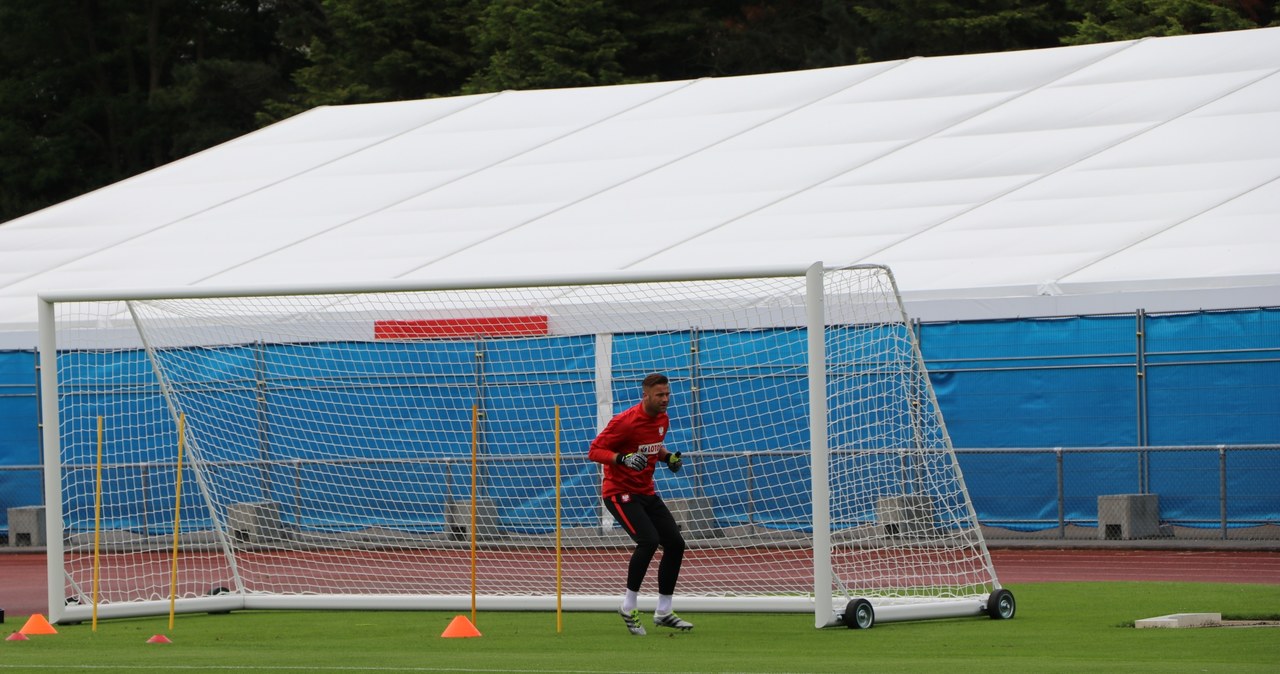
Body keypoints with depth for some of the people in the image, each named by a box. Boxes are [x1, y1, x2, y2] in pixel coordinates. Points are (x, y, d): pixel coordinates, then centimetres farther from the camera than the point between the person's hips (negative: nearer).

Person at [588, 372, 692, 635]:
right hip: (619, 492, -8)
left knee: (675, 543, 2)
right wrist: (623, 458, -33)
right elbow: (594, 450, -18)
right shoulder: (625, 421, -20)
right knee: (649, 540, -26)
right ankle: (628, 607, -11)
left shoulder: (662, 420, 5)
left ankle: (663, 613, 15)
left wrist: (667, 456, 3)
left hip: (646, 492, 8)